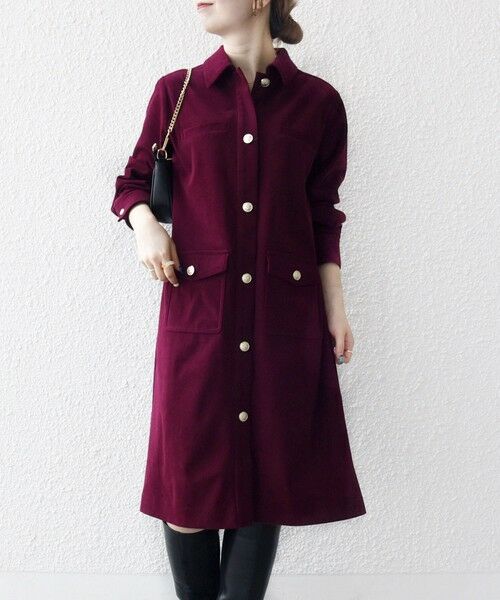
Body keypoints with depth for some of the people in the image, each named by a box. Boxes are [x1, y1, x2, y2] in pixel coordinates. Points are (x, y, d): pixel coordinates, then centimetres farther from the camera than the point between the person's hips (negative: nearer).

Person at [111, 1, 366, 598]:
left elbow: (323, 216, 8)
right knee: (190, 475, 5)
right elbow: (135, 179, 14)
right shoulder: (176, 92, 5)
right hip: (198, 308, 0)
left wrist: (335, 309, 5)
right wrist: (145, 224, -7)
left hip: (287, 315, 1)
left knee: (269, 471, 7)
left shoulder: (318, 101, 5)